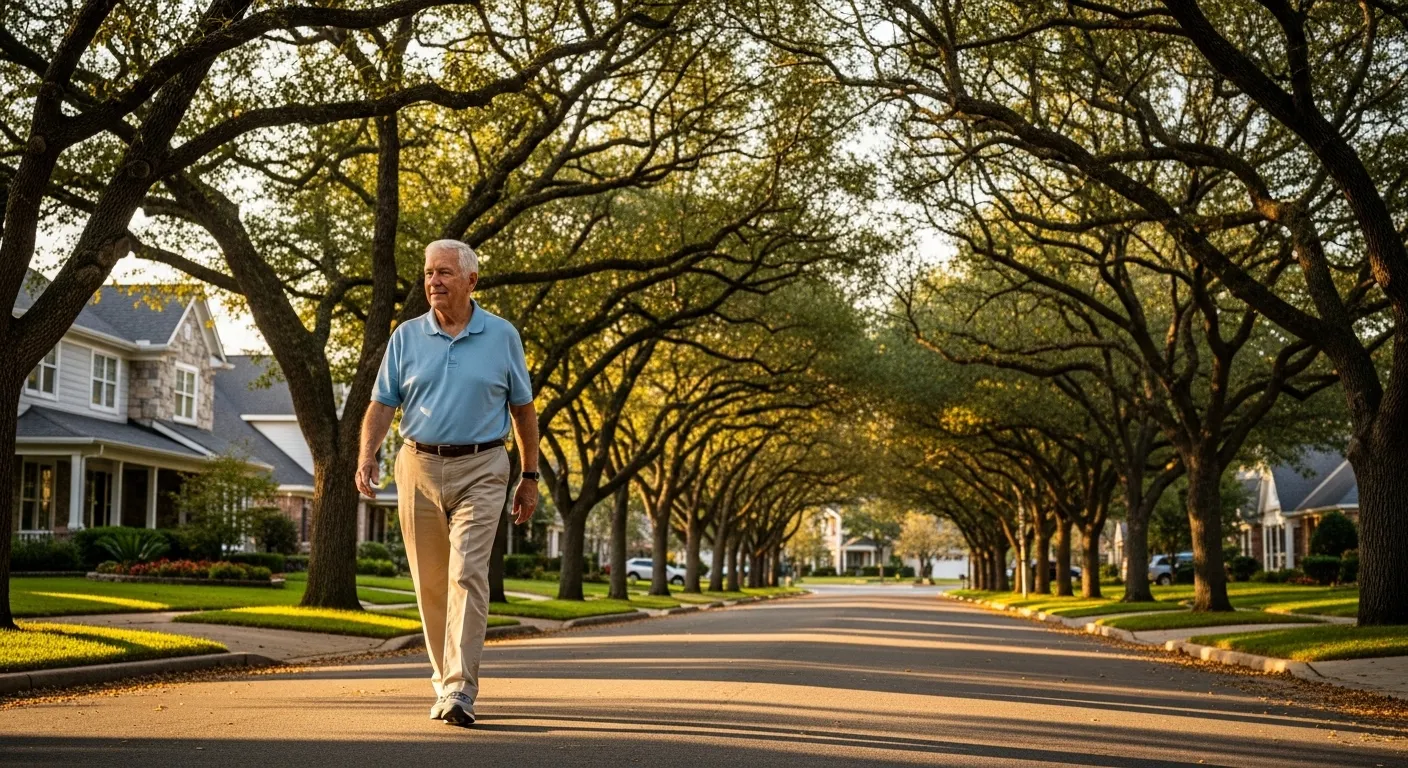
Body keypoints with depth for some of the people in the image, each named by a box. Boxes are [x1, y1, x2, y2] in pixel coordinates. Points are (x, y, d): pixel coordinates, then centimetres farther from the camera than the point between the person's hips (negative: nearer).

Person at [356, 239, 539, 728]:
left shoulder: (502, 336, 3)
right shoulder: (407, 337, 6)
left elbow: (523, 410, 9)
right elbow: (382, 404, 2)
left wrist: (530, 478, 8)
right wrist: (367, 456, -15)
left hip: (480, 471, -3)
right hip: (419, 467, 3)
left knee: (468, 573, -15)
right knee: (430, 582, 8)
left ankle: (460, 692, -17)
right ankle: (445, 678, 24)